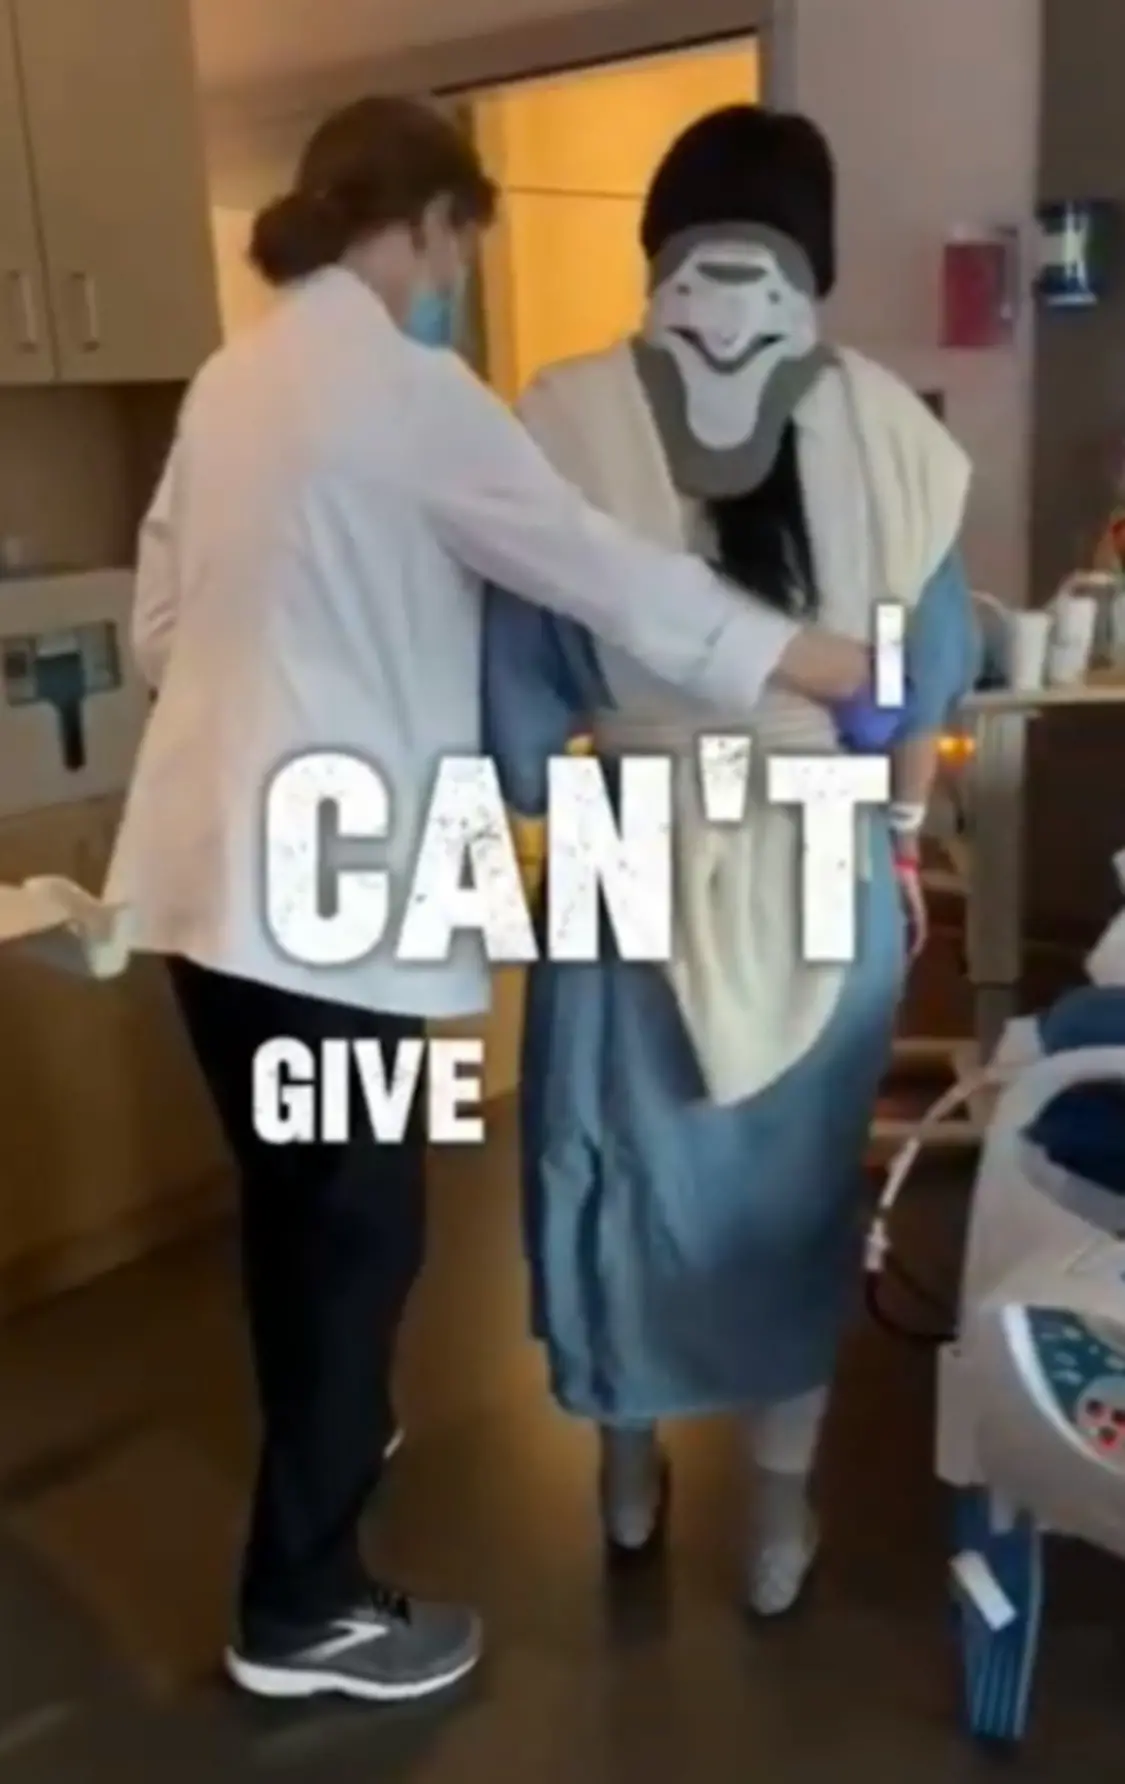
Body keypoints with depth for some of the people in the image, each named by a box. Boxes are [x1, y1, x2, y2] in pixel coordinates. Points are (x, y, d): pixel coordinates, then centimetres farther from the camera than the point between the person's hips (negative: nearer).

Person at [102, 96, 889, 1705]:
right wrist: (853, 671, -9)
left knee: (292, 1197, 23)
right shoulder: (401, 383, -12)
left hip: (214, 864, 9)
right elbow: (610, 574, -16)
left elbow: (158, 630, 17)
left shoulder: (235, 376, 13)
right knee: (361, 1230, 3)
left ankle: (318, 1445, 45)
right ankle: (300, 1612, 17)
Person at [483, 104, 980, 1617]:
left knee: (628, 1168, 18)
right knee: (797, 1189, 16)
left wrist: (538, 789, 8)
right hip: (826, 873, 1)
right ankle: (780, 1523, 31)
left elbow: (520, 680, -9)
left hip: (635, 865, 0)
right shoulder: (879, 422, -7)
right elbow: (932, 669, 2)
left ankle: (629, 1484, 38)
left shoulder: (569, 420, -11)